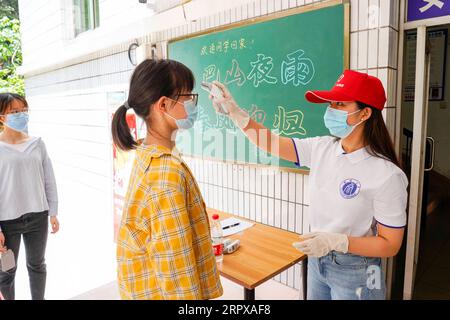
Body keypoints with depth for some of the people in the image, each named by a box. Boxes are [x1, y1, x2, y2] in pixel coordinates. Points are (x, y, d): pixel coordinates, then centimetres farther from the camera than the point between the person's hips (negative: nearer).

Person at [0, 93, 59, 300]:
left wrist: (53, 212, 5)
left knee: (37, 265, 19)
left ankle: (39, 298, 37)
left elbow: (49, 180, 5)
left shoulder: (37, 144, 1)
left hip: (38, 216, 3)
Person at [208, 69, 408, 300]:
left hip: (354, 272, -5)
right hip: (316, 261, 5)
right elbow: (271, 143, -6)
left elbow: (390, 244, -17)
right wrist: (234, 112, -16)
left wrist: (335, 241, -29)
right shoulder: (320, 148, -7)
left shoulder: (386, 175, -23)